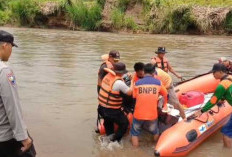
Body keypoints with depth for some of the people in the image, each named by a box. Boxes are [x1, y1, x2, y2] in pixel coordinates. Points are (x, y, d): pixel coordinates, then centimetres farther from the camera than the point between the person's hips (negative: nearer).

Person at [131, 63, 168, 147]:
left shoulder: (137, 83, -4)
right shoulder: (158, 82, -1)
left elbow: (134, 96, 5)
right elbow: (165, 95, 14)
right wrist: (165, 104, 34)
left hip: (138, 114, 0)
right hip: (152, 115, 1)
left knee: (134, 133, 21)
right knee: (155, 133, 27)